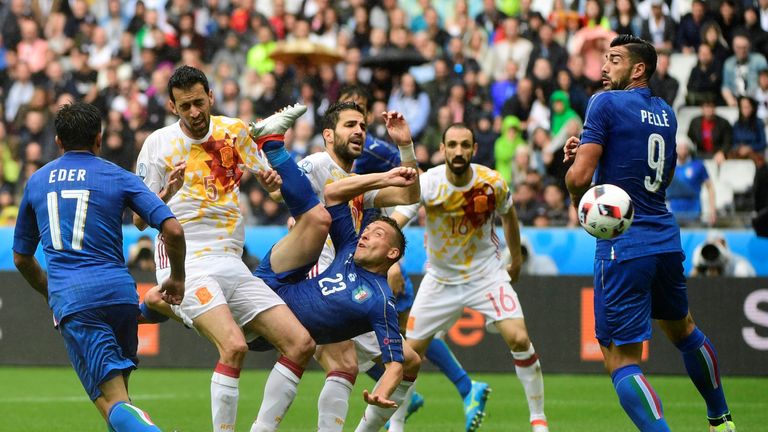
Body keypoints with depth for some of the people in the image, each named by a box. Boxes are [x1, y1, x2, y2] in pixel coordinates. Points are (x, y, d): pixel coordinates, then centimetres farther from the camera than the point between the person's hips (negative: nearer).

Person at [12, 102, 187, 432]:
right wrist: (177, 278, 15)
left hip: (69, 300, -1)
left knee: (113, 402, -12)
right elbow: (173, 230, -1)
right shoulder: (119, 178, 10)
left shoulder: (36, 182, 18)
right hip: (118, 291, 1)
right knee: (118, 388, 22)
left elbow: (21, 258, 27)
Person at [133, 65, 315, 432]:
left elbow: (267, 176, 23)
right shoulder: (159, 143, -2)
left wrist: (272, 177, -2)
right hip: (186, 263, -6)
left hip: (232, 264, 6)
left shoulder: (234, 131, 8)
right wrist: (167, 193, -22)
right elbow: (140, 220, -2)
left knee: (301, 344, -5)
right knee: (234, 345, -29)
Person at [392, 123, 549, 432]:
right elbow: (395, 220, -36)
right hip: (440, 278, 0)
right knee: (411, 351, 1)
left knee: (519, 339, -17)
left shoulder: (493, 183, -14)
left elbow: (508, 215, 9)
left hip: (486, 274, 0)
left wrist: (516, 258, 19)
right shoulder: (428, 183, -21)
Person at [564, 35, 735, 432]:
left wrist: (577, 199, 6)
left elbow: (580, 176, -17)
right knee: (681, 329, 30)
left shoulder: (606, 103, -10)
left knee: (621, 362, -6)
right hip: (666, 239, 8)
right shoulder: (666, 113, 12)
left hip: (622, 246, -8)